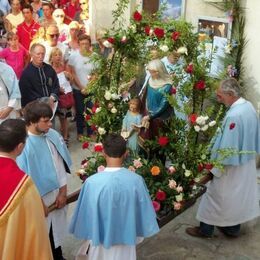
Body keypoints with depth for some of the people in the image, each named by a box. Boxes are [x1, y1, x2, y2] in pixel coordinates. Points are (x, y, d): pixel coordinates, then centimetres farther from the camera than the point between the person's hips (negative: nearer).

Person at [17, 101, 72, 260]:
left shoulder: (53, 135, -7)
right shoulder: (24, 144, -26)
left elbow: (61, 165, 2)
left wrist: (63, 192, -1)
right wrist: (39, 203, -12)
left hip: (57, 194, 6)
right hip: (40, 199, -6)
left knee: (56, 230, 24)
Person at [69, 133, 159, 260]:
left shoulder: (92, 182, -25)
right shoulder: (136, 180, -19)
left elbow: (85, 214, -12)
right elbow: (143, 213, -7)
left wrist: (87, 235, 6)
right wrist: (138, 235, 10)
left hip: (101, 239, -1)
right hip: (126, 239, 2)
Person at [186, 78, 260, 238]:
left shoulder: (233, 115, -30)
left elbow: (226, 148, -25)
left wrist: (214, 170, -15)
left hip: (232, 167, -8)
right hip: (247, 164, 9)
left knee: (216, 195, 8)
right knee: (238, 196, 20)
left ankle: (206, 229, 23)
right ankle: (233, 228, 35)